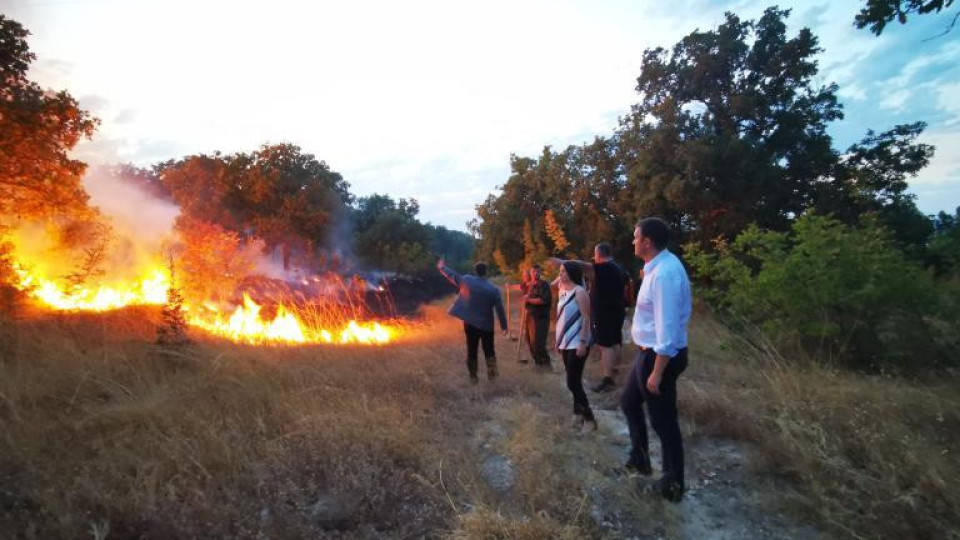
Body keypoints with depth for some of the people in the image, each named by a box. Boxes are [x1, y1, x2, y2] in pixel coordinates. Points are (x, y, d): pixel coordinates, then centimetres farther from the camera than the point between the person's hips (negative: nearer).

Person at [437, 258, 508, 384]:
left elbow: (452, 275, 9)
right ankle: (491, 373, 7)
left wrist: (441, 267, 27)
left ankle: (473, 377, 16)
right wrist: (504, 326, 3)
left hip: (470, 323, 1)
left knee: (472, 351, 11)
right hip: (486, 325, -1)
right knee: (489, 350, 15)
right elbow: (500, 309, -7)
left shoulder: (466, 280, -8)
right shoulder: (494, 289, -10)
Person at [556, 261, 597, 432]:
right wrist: (559, 340, 17)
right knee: (573, 381, 15)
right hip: (566, 343, 8)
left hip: (577, 344, -8)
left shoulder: (579, 292, -13)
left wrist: (583, 342, -21)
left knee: (573, 382, -7)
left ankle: (589, 418, 4)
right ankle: (578, 413, 27)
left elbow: (586, 318, -16)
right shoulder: (563, 291, 11)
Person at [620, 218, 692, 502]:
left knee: (663, 421, 7)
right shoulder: (658, 266, 5)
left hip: (661, 356, -10)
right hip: (649, 351, 10)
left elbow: (668, 329, -28)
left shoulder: (665, 273, -27)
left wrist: (657, 373, -24)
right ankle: (639, 457, 43)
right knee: (629, 401, 24)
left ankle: (673, 484, 27)